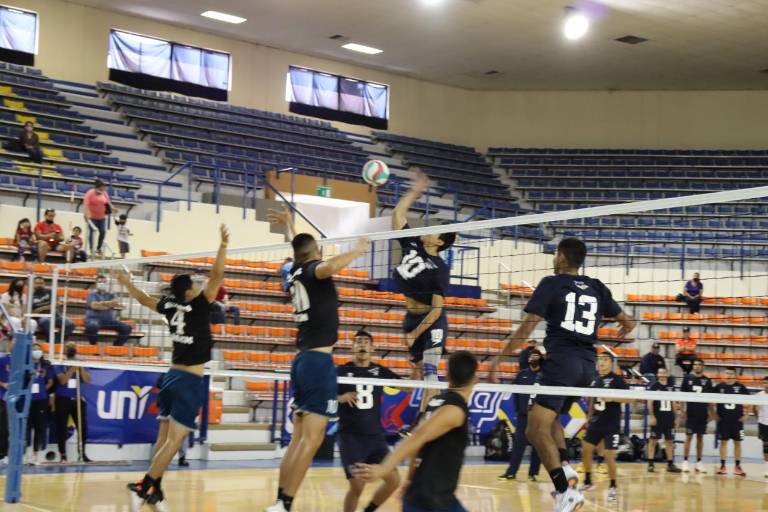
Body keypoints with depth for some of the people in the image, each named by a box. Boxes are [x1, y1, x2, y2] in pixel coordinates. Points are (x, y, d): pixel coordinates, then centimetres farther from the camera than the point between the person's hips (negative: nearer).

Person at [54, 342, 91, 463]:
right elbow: (62, 380, -14)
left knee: (83, 426, 0)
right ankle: (63, 455, 7)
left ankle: (82, 453, 12)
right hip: (63, 399, -3)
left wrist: (81, 368, -12)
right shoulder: (60, 365, -1)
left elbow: (87, 380, -1)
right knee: (62, 428, 0)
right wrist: (73, 368, -19)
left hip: (78, 399, 3)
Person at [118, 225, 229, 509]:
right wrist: (223, 245, -22)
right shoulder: (197, 306, -13)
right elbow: (217, 275, -21)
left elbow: (145, 299, 22)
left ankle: (155, 491, 16)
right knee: (174, 441, -7)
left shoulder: (169, 305, 4)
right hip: (190, 381, -8)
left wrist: (127, 282, 38)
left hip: (173, 377, 8)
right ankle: (143, 487, -12)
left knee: (164, 438, 12)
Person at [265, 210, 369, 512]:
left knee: (299, 437, 11)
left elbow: (300, 253, 41)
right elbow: (329, 267, -33)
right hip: (318, 360, -9)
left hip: (302, 360, 9)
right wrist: (358, 251, -17)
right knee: (311, 439, -11)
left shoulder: (294, 273, 15)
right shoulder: (313, 268, -6)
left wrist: (291, 227, 54)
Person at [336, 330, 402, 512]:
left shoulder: (380, 371, 6)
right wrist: (340, 398, -22)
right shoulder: (342, 371, -3)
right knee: (357, 486, -11)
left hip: (376, 436, 4)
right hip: (350, 437, -4)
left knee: (394, 480, 0)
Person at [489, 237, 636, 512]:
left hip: (561, 361, -6)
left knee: (537, 431, -11)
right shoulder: (597, 288, 16)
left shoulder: (552, 283, 2)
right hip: (587, 365, 6)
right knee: (550, 418, 26)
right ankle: (566, 468, 3)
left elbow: (528, 326, -5)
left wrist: (500, 358, -1)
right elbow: (628, 322, 23)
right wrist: (623, 330, 45)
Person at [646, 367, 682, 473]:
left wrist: (676, 417, 13)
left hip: (669, 418, 5)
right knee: (653, 440, -1)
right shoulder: (653, 386, -3)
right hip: (657, 418, -5)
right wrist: (651, 416, -13)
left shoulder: (671, 387, 11)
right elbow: (650, 402, -6)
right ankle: (650, 463, 1)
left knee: (670, 441, 7)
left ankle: (670, 464, 12)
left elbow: (673, 403, 17)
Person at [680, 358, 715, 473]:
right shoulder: (687, 378, 1)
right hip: (691, 412, -2)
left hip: (702, 413, 2)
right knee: (689, 436, -2)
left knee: (700, 437, 7)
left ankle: (699, 462, 12)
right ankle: (685, 461, 2)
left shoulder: (707, 380, 6)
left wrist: (712, 412, 5)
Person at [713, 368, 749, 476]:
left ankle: (738, 466, 12)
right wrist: (714, 414, 4)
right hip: (723, 420, 0)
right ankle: (722, 466, 8)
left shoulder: (741, 387, -1)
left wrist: (746, 415, 1)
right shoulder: (719, 387, -1)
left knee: (737, 442, 5)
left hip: (737, 420, 0)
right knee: (723, 442, 3)